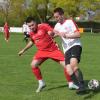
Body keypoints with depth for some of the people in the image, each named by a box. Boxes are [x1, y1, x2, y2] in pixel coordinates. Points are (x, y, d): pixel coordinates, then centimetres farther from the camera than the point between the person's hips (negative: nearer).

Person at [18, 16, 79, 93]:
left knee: (65, 64, -10)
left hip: (53, 49, -4)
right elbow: (32, 42, 23)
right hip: (42, 51, 4)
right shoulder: (31, 33, 2)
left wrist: (51, 33, -51)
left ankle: (71, 84, 9)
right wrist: (23, 50, 26)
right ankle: (41, 83, 2)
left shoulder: (43, 26, -16)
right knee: (33, 64, -16)